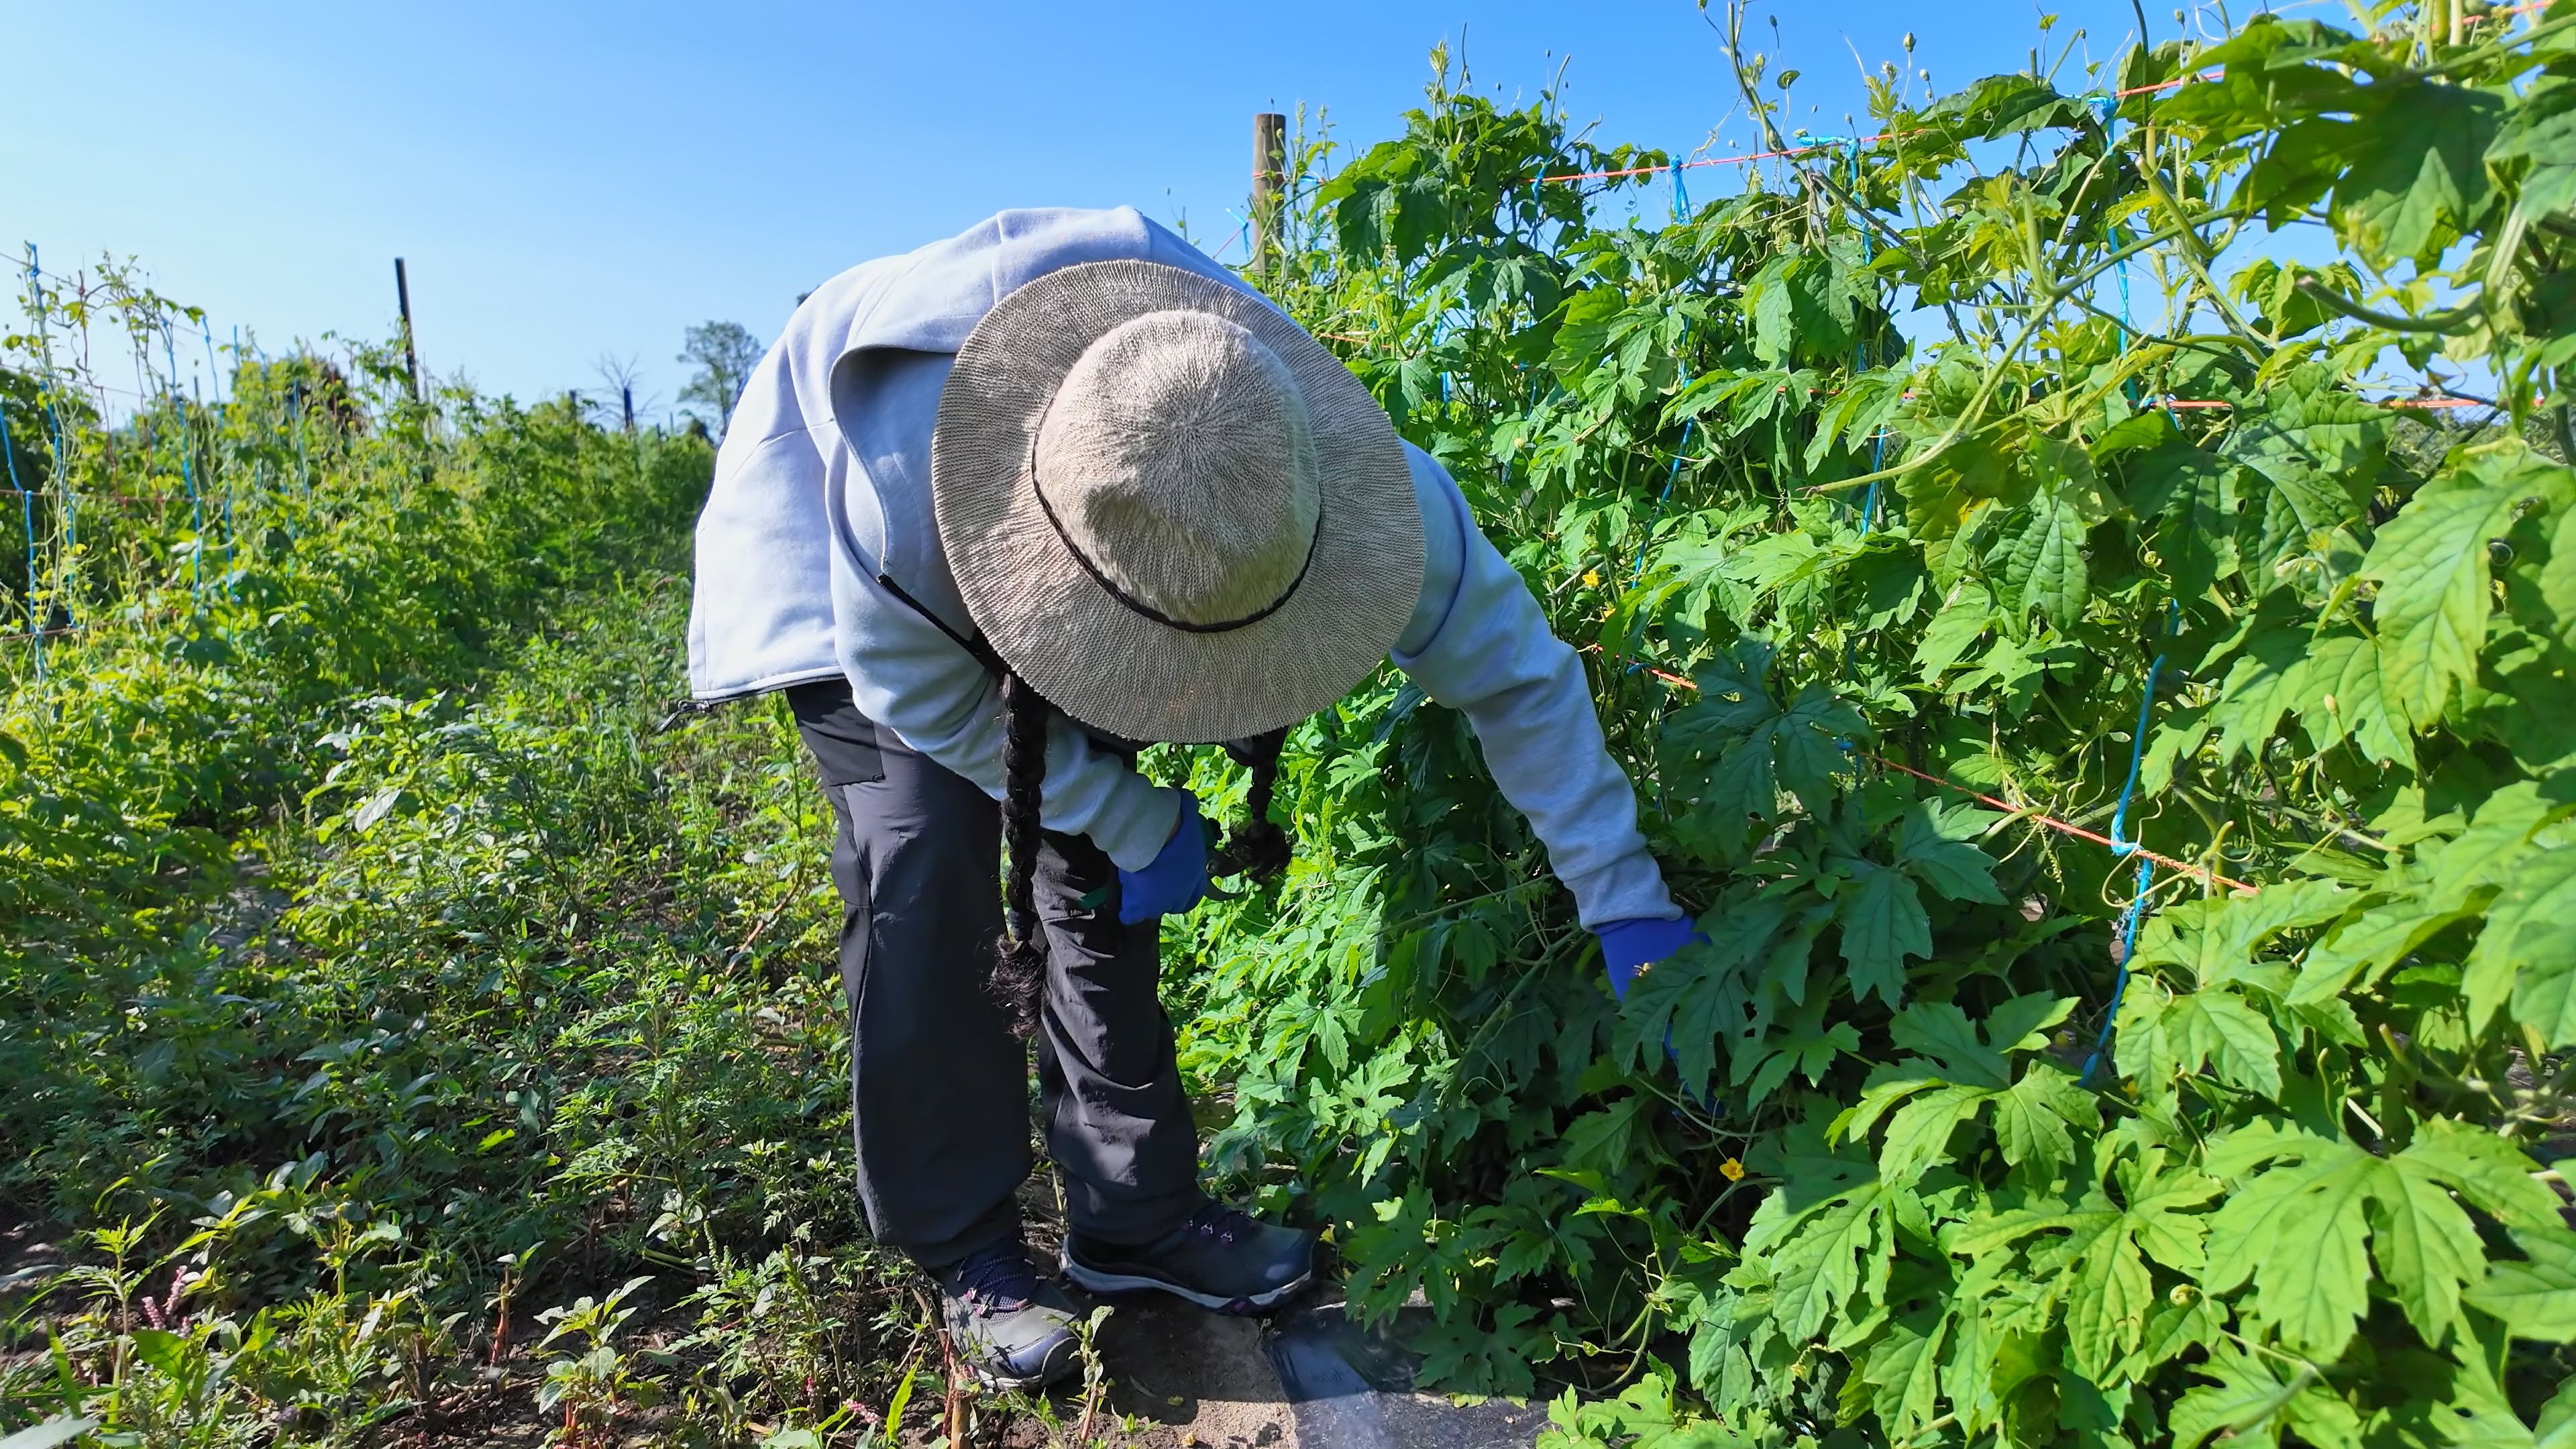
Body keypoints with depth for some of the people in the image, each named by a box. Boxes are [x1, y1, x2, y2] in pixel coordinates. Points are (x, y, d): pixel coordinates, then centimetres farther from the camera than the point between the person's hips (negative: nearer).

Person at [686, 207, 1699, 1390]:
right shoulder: (902, 469, -44)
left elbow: (1514, 671, -26)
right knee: (925, 864, -17)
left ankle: (1136, 1218, 11)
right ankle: (964, 1256, 1)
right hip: (840, 544, -2)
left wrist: (1625, 901, -26)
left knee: (1091, 859, -5)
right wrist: (1136, 819, -22)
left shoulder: (1314, 467, -36)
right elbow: (915, 686, -24)